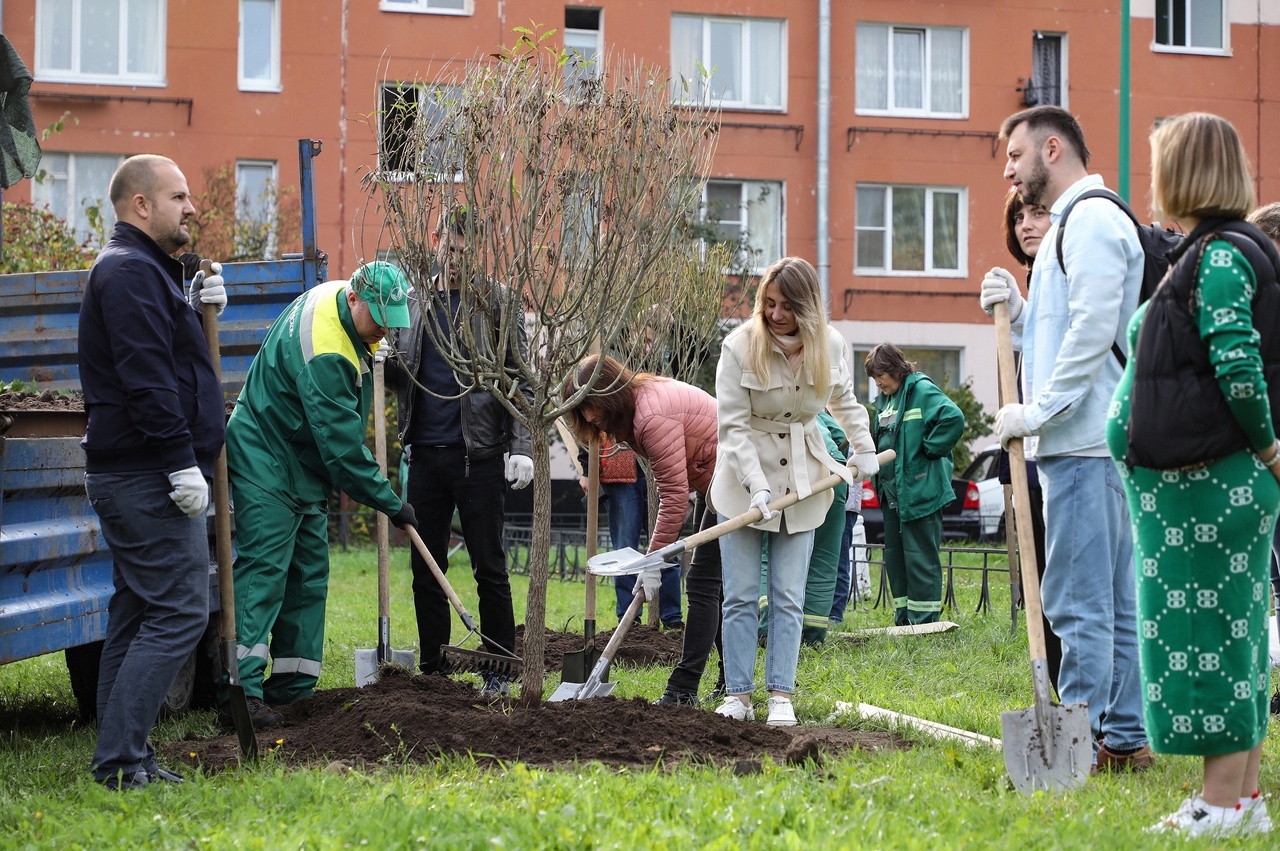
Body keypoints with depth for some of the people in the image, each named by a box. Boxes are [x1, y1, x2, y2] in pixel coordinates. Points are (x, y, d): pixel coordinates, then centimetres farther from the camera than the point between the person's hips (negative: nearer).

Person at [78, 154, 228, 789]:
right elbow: (146, 377, -22)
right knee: (179, 612, -12)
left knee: (138, 612, 12)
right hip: (149, 476, -11)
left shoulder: (139, 269, 20)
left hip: (128, 475, 11)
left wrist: (197, 309, 10)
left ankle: (122, 760, 15)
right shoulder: (131, 271, -14)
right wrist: (183, 463, -24)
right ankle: (121, 759, -13)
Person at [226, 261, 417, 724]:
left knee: (309, 575, 8)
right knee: (263, 569, -17)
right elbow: (342, 446, -27)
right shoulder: (324, 354, -30)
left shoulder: (337, 297, 0)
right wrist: (391, 503, -19)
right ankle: (243, 687, -22)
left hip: (306, 469, 10)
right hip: (267, 465, -10)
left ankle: (292, 687, 11)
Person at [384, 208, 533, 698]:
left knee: (489, 566, 0)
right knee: (426, 566, 7)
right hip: (425, 452, 4)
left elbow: (520, 379, -2)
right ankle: (432, 669, 15)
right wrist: (382, 360, -3)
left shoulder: (495, 302, -1)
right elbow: (400, 374, 20)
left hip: (478, 453, -4)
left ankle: (499, 670, 6)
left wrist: (521, 447, -10)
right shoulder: (414, 303, 11)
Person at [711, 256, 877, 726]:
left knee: (788, 597, 2)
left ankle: (781, 697, 4)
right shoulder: (740, 346, -16)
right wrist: (757, 485, -24)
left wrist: (864, 448, 10)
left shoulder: (831, 345, -4)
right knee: (741, 596, -1)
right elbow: (732, 425, -16)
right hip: (744, 480, -2)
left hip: (802, 480, 2)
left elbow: (844, 400, 18)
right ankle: (738, 696, 4)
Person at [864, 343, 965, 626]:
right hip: (891, 491, 10)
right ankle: (904, 618, 20)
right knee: (894, 555, 13)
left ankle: (924, 619, -2)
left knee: (920, 556, -6)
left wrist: (929, 450, -17)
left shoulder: (921, 390, -12)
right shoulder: (886, 399, 16)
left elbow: (954, 418, -25)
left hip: (920, 491, -10)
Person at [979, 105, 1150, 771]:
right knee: (1113, 600, 11)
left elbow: (1092, 332, -20)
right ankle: (1124, 738, 15)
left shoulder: (1092, 220, -9)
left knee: (1078, 601, -10)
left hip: (1084, 444, -11)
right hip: (1088, 440, 11)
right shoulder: (1074, 225, 24)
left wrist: (1037, 412, -17)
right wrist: (1018, 310, 10)